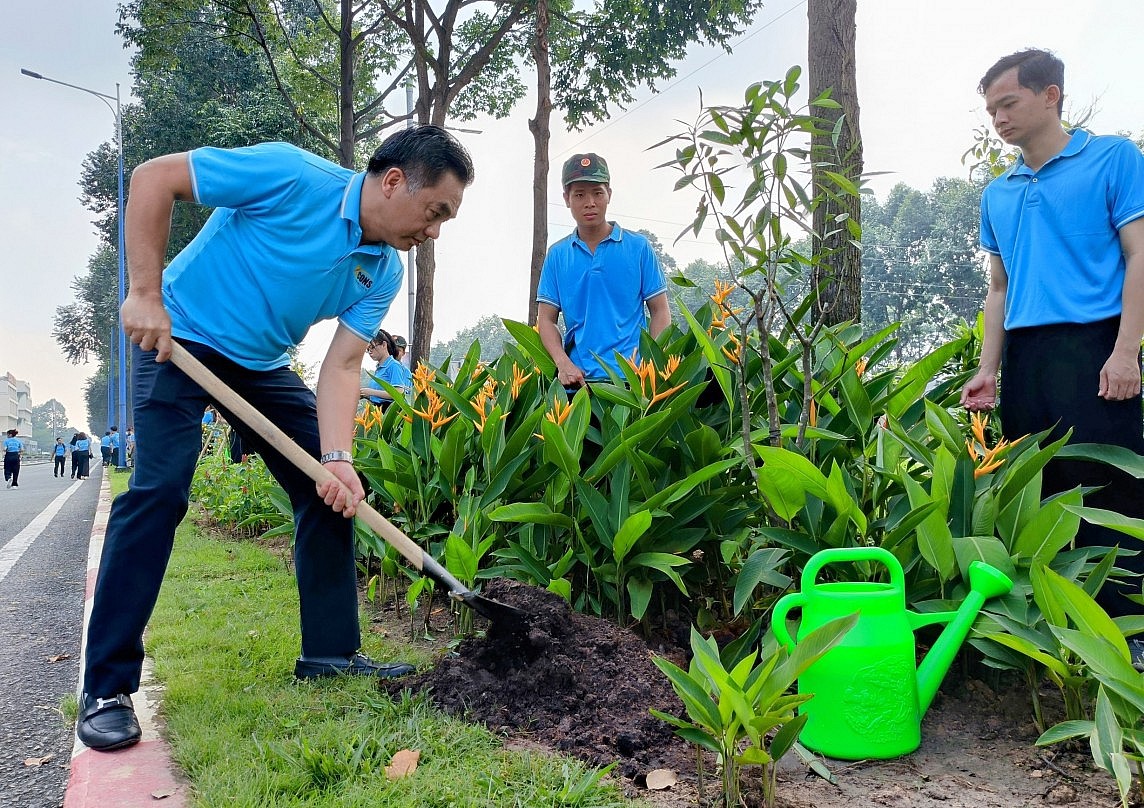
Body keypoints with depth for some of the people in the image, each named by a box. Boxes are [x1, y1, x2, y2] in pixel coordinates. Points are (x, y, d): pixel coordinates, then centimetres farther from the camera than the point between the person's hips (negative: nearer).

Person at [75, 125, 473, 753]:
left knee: (331, 490, 0)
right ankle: (106, 688, -6)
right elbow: (153, 178, -20)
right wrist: (145, 292, -24)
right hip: (180, 340, -6)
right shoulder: (293, 175, -24)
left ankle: (330, 653, 11)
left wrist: (337, 457, -24)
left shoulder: (383, 274, -5)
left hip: (264, 365, 7)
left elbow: (341, 365, -9)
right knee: (159, 488, -17)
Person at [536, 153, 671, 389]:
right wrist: (563, 363, -9)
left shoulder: (638, 247, 5)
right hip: (578, 377, 1)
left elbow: (660, 312, 6)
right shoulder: (557, 255, 10)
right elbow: (546, 319, 8)